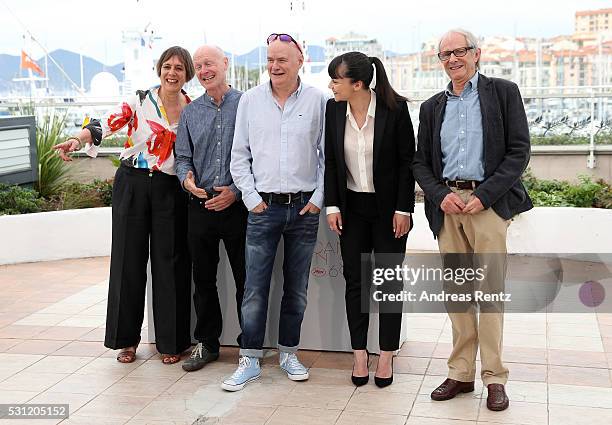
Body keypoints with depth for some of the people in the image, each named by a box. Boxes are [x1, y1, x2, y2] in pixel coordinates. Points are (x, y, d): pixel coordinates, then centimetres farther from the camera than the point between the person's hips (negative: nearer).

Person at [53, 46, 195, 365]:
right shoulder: (140, 101, -1)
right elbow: (108, 123, -15)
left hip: (170, 191, 1)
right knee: (128, 260, 3)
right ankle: (127, 338, 17)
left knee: (169, 263, 3)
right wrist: (78, 139, -33)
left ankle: (171, 341, 15)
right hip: (132, 184, -1)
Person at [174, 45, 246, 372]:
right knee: (203, 279, 12)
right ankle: (207, 342, 25)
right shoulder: (190, 112, 12)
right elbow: (183, 157, 13)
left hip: (237, 205, -4)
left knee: (246, 279, 2)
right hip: (200, 206, 4)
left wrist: (237, 191, -13)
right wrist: (187, 178, -9)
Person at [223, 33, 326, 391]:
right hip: (264, 207, 0)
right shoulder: (250, 100, 5)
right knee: (255, 288, -1)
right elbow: (239, 155, 7)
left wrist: (319, 198, -3)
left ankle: (289, 354, 24)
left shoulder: (317, 100, 1)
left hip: (304, 208, 0)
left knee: (297, 288, 10)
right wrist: (251, 197, -1)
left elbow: (329, 155, 4)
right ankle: (250, 361, 9)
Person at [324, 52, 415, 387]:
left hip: (388, 207, -3)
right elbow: (330, 161, 5)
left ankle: (386, 357, 15)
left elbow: (407, 161, -8)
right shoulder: (334, 109, -2)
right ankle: (359, 354, 16)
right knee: (354, 280, 6)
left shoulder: (394, 108, -13)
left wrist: (403, 209, -11)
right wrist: (332, 206, 0)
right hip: (352, 208, 3)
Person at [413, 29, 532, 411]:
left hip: (488, 203, -4)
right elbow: (421, 162, 14)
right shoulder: (432, 107, 16)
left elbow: (519, 150, -3)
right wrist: (441, 195, -5)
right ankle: (461, 373, 14)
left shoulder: (503, 92, 4)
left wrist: (484, 196, -12)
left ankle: (494, 378, 4)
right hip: (447, 205, 4)